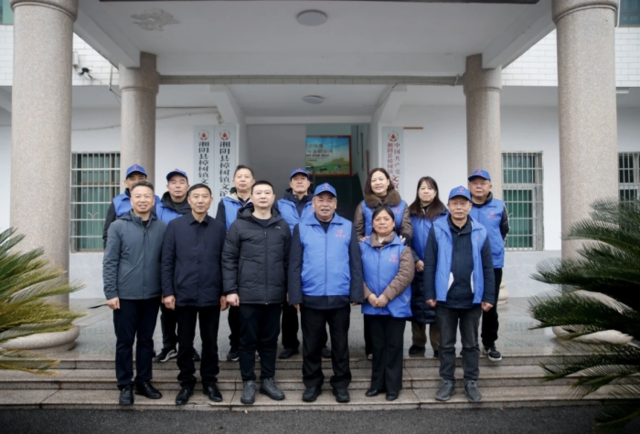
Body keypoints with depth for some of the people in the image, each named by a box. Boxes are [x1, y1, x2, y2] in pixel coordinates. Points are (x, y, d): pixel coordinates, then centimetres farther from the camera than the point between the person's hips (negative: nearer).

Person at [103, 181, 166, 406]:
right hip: (125, 295, -2)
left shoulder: (162, 227, 2)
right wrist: (110, 293, -8)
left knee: (146, 340, 13)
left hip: (152, 295, 2)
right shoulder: (118, 226, -4)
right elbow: (109, 262, -5)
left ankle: (143, 382, 26)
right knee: (124, 342, 8)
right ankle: (125, 386, 20)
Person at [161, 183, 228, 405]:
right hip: (183, 294, 0)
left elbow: (225, 262, 4)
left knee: (210, 341, 11)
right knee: (185, 342, 10)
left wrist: (225, 292, 1)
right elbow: (167, 262, 0)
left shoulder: (219, 228, 3)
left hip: (211, 295, 1)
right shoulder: (175, 226, 0)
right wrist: (168, 292, -5)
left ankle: (210, 381, 26)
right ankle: (186, 382, 26)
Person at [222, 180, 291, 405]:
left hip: (275, 295, 2)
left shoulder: (283, 226, 7)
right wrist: (230, 290, -7)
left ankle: (268, 380, 26)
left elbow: (289, 260, 10)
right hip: (247, 294, -2)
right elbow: (228, 259, -2)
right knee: (248, 340, 8)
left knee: (270, 340, 13)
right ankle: (248, 382, 22)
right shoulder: (239, 225, 0)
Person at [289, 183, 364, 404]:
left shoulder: (348, 227, 3)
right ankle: (312, 384, 28)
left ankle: (341, 384, 27)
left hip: (340, 298, 0)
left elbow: (355, 264, 3)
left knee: (340, 344, 12)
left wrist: (356, 294, -2)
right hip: (310, 298, 0)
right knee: (311, 345, 12)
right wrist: (295, 295, -5)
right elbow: (295, 265, 0)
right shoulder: (302, 228, 2)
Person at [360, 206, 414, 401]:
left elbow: (406, 274, -13)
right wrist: (368, 295, -14)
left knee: (394, 346, 7)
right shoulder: (363, 246, 3)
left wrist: (386, 295, -18)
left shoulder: (402, 247, -4)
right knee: (377, 345, 14)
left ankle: (393, 385, 20)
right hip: (372, 305, 2)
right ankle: (377, 383, 27)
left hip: (396, 305, -2)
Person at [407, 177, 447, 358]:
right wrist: (416, 260, -9)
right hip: (416, 268, 2)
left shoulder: (443, 213, 0)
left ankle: (438, 346, 11)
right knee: (417, 305, 8)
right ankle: (418, 344, 19)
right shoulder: (410, 213, 6)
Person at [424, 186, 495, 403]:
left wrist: (488, 297, -1)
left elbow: (487, 267, 2)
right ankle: (448, 382, 25)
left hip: (472, 299, 1)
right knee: (446, 344, 12)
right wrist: (429, 294, -6)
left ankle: (471, 382, 28)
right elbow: (429, 264, -4)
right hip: (445, 298, -1)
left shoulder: (480, 232, 0)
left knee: (471, 344, 14)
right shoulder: (437, 229, -4)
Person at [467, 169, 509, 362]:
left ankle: (489, 344, 26)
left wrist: (494, 247, 11)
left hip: (493, 263, 1)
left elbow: (504, 230, 12)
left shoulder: (499, 206, -1)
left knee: (490, 306, 11)